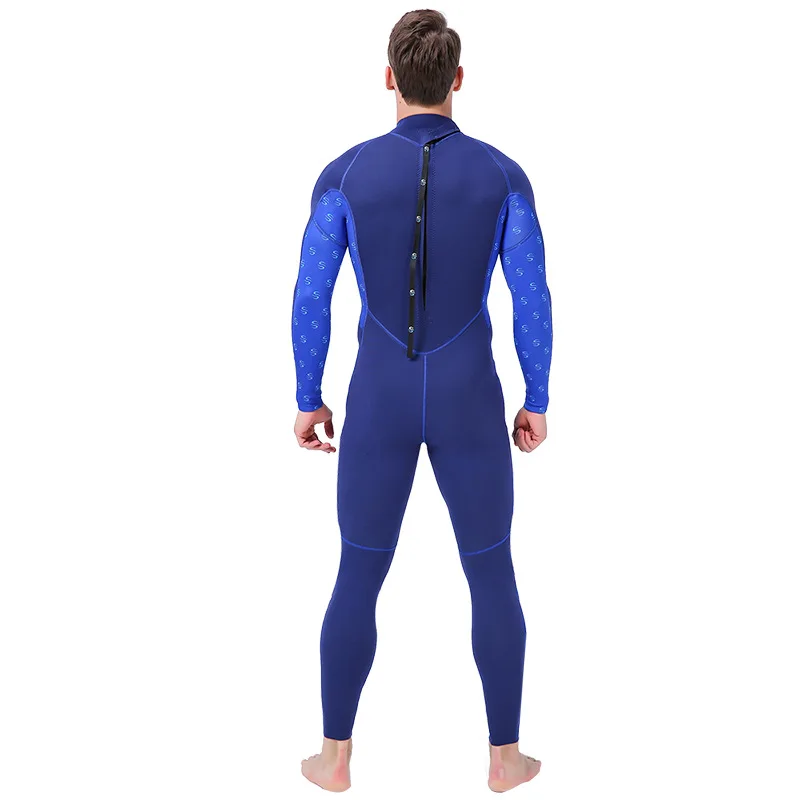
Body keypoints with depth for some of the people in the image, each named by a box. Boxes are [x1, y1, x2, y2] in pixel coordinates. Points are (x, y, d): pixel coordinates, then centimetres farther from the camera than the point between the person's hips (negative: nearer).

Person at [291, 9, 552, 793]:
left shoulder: (343, 173, -6)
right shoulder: (504, 174, -6)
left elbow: (309, 301, -5)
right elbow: (532, 301, -5)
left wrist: (307, 400, 8)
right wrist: (538, 401, 8)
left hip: (380, 404, 0)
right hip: (469, 404, 0)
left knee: (358, 580, 16)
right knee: (492, 576, 16)